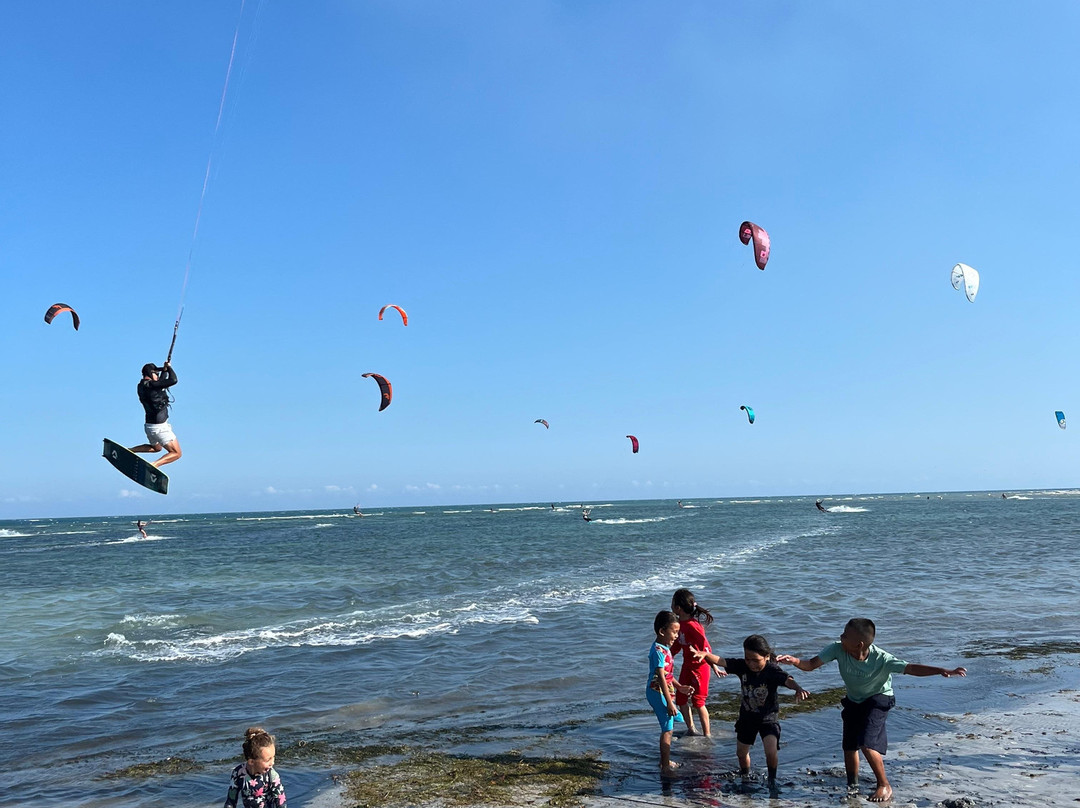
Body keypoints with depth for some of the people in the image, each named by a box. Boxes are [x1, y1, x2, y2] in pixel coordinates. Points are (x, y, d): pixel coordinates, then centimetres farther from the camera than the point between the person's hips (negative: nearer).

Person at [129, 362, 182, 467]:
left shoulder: (142, 386, 8)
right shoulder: (151, 385, -19)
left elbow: (161, 382, 27)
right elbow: (173, 380, -23)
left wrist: (165, 369, 22)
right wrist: (169, 367, -7)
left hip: (149, 425, 9)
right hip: (159, 427, -9)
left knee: (156, 448, 35)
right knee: (176, 453, -3)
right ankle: (154, 465, -23)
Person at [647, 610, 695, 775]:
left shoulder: (664, 648, 10)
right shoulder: (658, 651, -22)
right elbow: (661, 678, -24)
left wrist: (679, 687, 14)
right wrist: (670, 703, -24)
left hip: (664, 692, 10)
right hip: (658, 693, -10)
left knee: (669, 727, 19)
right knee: (668, 729, -5)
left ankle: (665, 761, 32)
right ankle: (665, 767, 4)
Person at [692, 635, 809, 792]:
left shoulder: (773, 670, -25)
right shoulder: (742, 666, -16)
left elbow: (787, 680, -43)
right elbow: (721, 661, -27)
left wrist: (797, 688, -66)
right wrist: (706, 654, -48)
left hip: (769, 717, -4)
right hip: (747, 717, 4)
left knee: (771, 751, -22)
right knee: (741, 753, 17)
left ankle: (772, 779, 7)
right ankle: (745, 777, 47)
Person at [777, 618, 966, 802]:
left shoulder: (880, 659, -34)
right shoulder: (837, 649, -27)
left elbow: (911, 668, -37)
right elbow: (812, 664, -24)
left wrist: (942, 671, -50)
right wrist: (796, 661, -46)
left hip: (878, 699, -4)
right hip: (853, 701, 4)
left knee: (867, 744, -19)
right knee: (849, 746, 9)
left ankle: (885, 786, 5)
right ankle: (852, 785, 34)